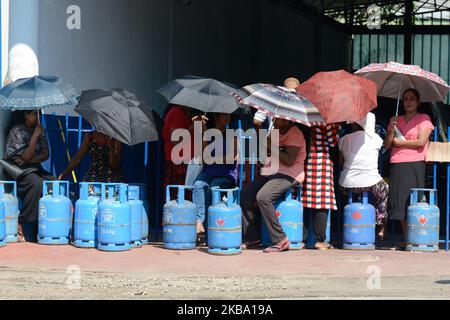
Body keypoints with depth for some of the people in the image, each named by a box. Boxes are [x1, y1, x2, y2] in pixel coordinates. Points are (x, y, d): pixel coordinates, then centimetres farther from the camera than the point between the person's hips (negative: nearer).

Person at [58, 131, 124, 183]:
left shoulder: (115, 139, -3)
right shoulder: (89, 137, 7)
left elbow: (115, 165, -5)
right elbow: (77, 159, 8)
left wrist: (111, 148, -20)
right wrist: (63, 175, 3)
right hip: (92, 178, 3)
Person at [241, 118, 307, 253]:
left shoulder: (294, 135, -10)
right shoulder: (275, 131, 18)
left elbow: (289, 161, -21)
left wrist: (272, 148, -15)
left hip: (288, 175, -9)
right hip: (269, 172, 10)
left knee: (262, 197, -30)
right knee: (245, 195, -3)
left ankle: (280, 240, -25)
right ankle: (252, 238, 1)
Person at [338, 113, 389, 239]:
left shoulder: (344, 139, 2)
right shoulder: (375, 138, 0)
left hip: (348, 184, 1)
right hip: (370, 183, -1)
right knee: (384, 189, 31)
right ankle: (381, 228, 31)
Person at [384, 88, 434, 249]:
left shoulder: (423, 119, 5)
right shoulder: (397, 120, 19)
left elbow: (421, 142, -9)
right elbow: (387, 144, 13)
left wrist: (400, 142, -1)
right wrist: (392, 129, -3)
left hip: (414, 165, -5)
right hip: (396, 165, 5)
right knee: (399, 202, 2)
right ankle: (406, 239, 9)